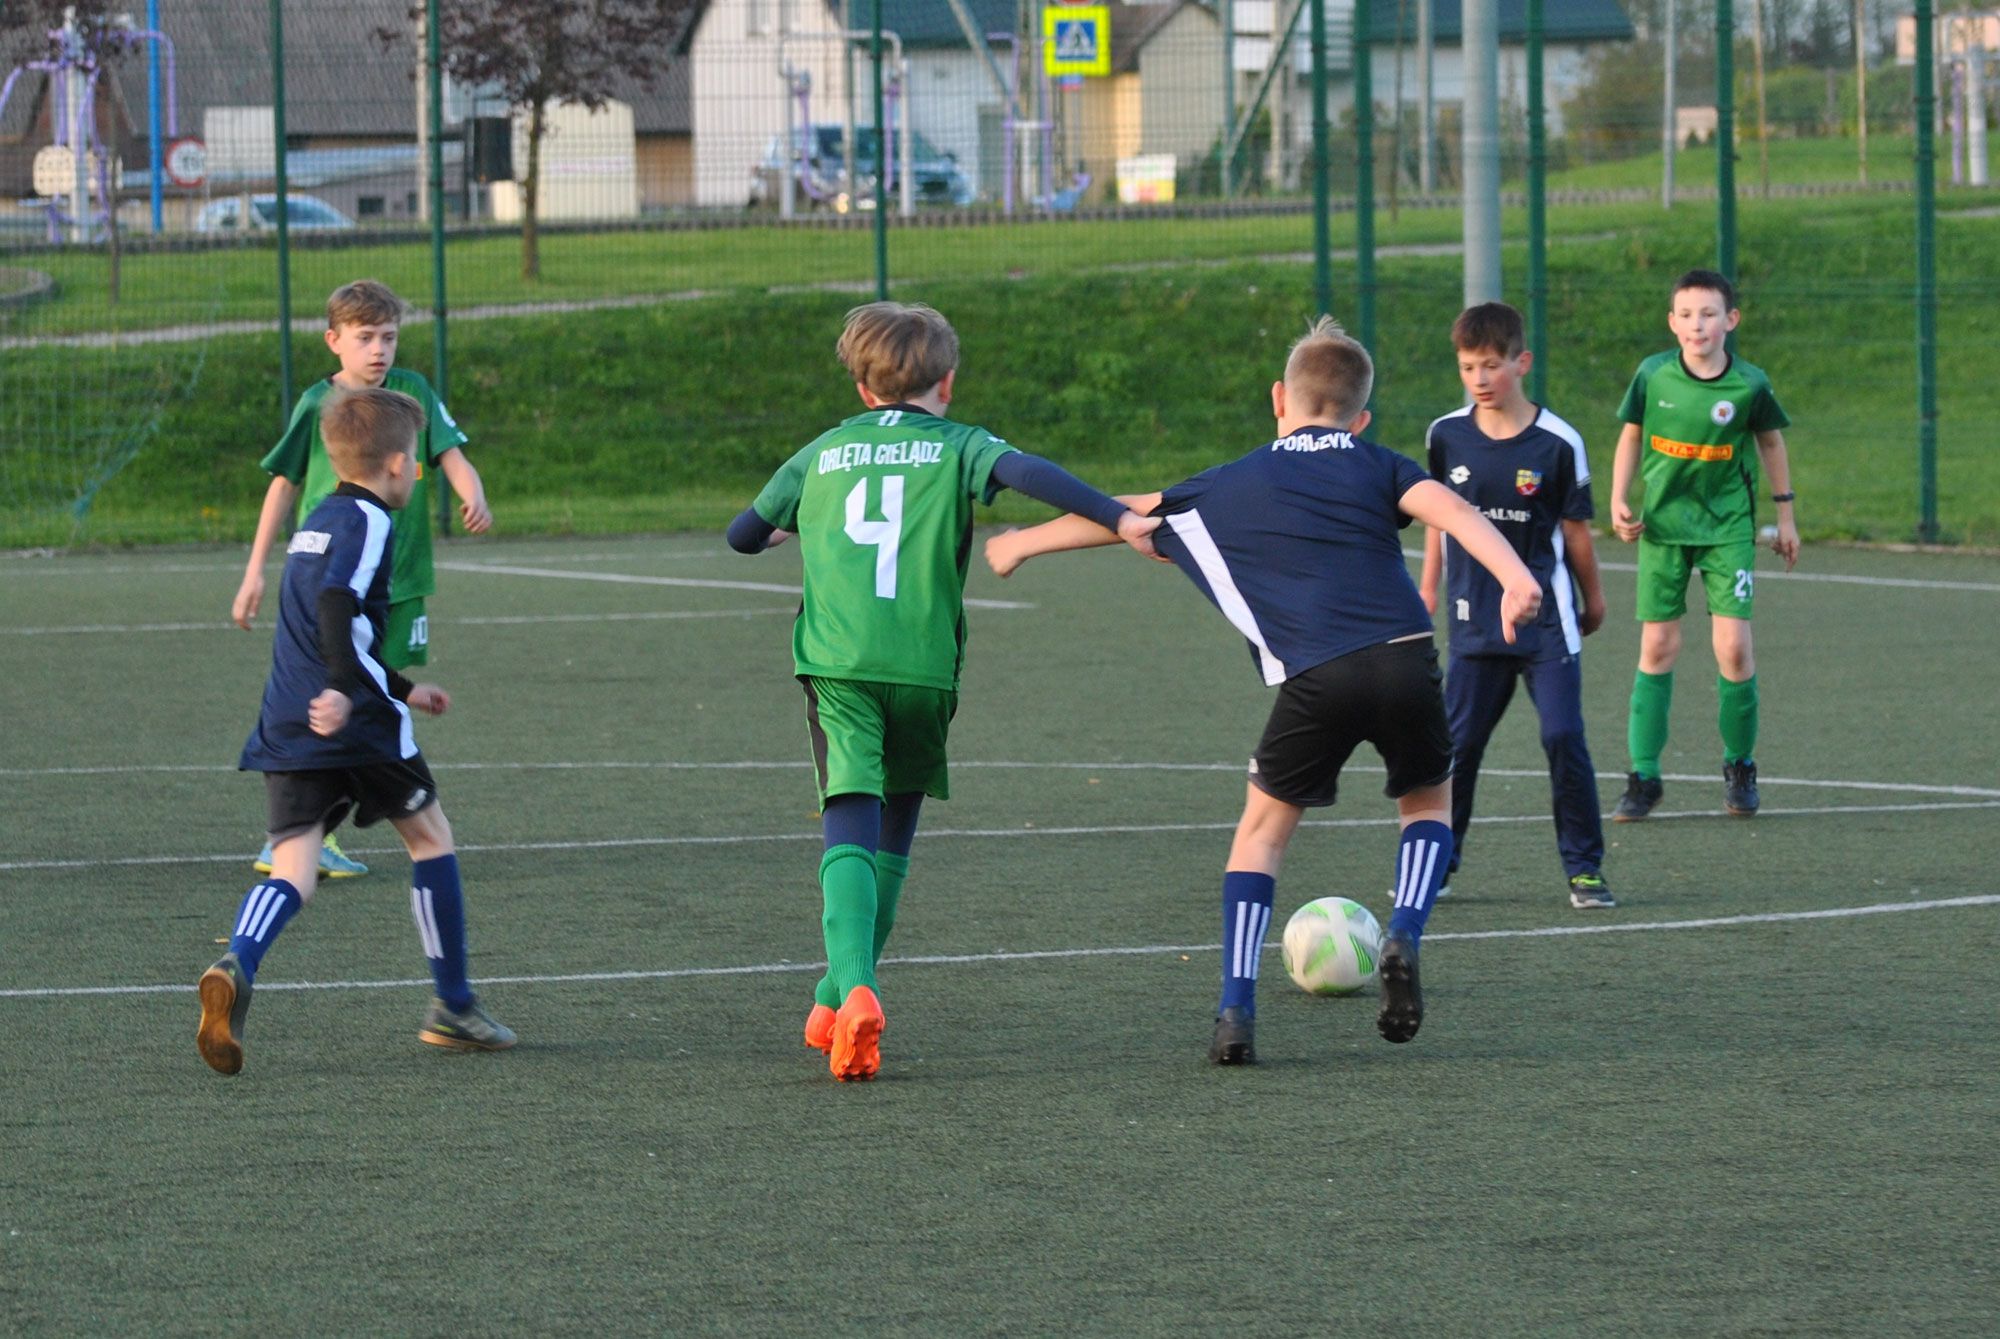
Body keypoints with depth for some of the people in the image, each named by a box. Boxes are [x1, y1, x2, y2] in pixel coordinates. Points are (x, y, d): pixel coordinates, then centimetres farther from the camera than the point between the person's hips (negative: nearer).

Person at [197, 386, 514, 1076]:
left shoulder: (318, 521, 22)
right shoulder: (366, 523, -6)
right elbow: (337, 607, -24)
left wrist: (402, 689, 43)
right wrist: (343, 690, -35)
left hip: (287, 733, 7)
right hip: (357, 726, -7)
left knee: (293, 867, -4)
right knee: (430, 836, 13)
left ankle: (235, 968, -34)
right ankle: (453, 1006, 20)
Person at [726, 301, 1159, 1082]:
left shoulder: (822, 454, 16)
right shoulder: (957, 448, 8)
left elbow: (743, 535, 25)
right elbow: (1026, 473, -13)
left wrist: (790, 526, 47)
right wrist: (1118, 520, -18)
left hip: (837, 666, 1)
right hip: (924, 667, -1)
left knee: (849, 831, -8)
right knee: (894, 833, 18)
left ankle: (853, 992, -32)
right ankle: (838, 1001, 21)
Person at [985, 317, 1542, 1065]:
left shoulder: (1233, 486, 19)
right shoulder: (1379, 467, 19)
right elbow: (1451, 510, -1)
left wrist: (1019, 544, 42)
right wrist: (1516, 578, -14)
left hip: (1316, 678, -1)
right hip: (1405, 659, 1)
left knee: (1264, 827, 18)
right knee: (1428, 802, 26)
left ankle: (1236, 1010, 4)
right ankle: (1404, 935, -1)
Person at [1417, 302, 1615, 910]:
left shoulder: (1558, 443, -8)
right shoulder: (1446, 436, 0)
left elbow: (1575, 530, 1)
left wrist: (1592, 599, 10)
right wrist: (1429, 586, 18)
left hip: (1547, 619, -3)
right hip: (1476, 620, 3)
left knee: (1563, 736, -9)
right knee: (1458, 741, 5)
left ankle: (1584, 867, 1)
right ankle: (1437, 864, 18)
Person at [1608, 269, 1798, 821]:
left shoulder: (1749, 385, -10)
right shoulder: (1653, 376, -8)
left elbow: (1771, 442, 7)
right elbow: (1631, 437, 7)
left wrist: (1785, 516, 11)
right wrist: (1619, 501, -3)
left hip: (1727, 524, -1)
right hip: (1663, 522, 1)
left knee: (1733, 646, -9)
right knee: (1658, 646, 2)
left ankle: (1740, 765, 12)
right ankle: (1643, 776, 9)